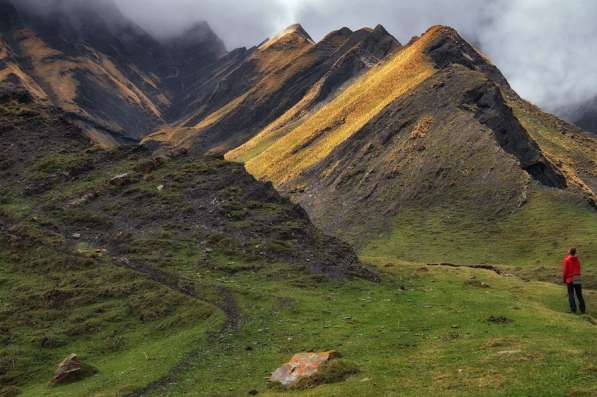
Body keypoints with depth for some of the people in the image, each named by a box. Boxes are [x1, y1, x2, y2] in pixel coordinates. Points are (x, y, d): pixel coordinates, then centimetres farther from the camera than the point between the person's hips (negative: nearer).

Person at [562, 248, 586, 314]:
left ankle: (573, 309, -5)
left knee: (571, 295, 0)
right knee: (579, 295, 11)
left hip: (570, 279, -4)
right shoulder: (577, 259, 7)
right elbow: (578, 269, 10)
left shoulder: (567, 260, -8)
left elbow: (564, 271, -7)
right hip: (578, 279, 4)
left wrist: (564, 280, 3)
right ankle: (583, 309, 11)